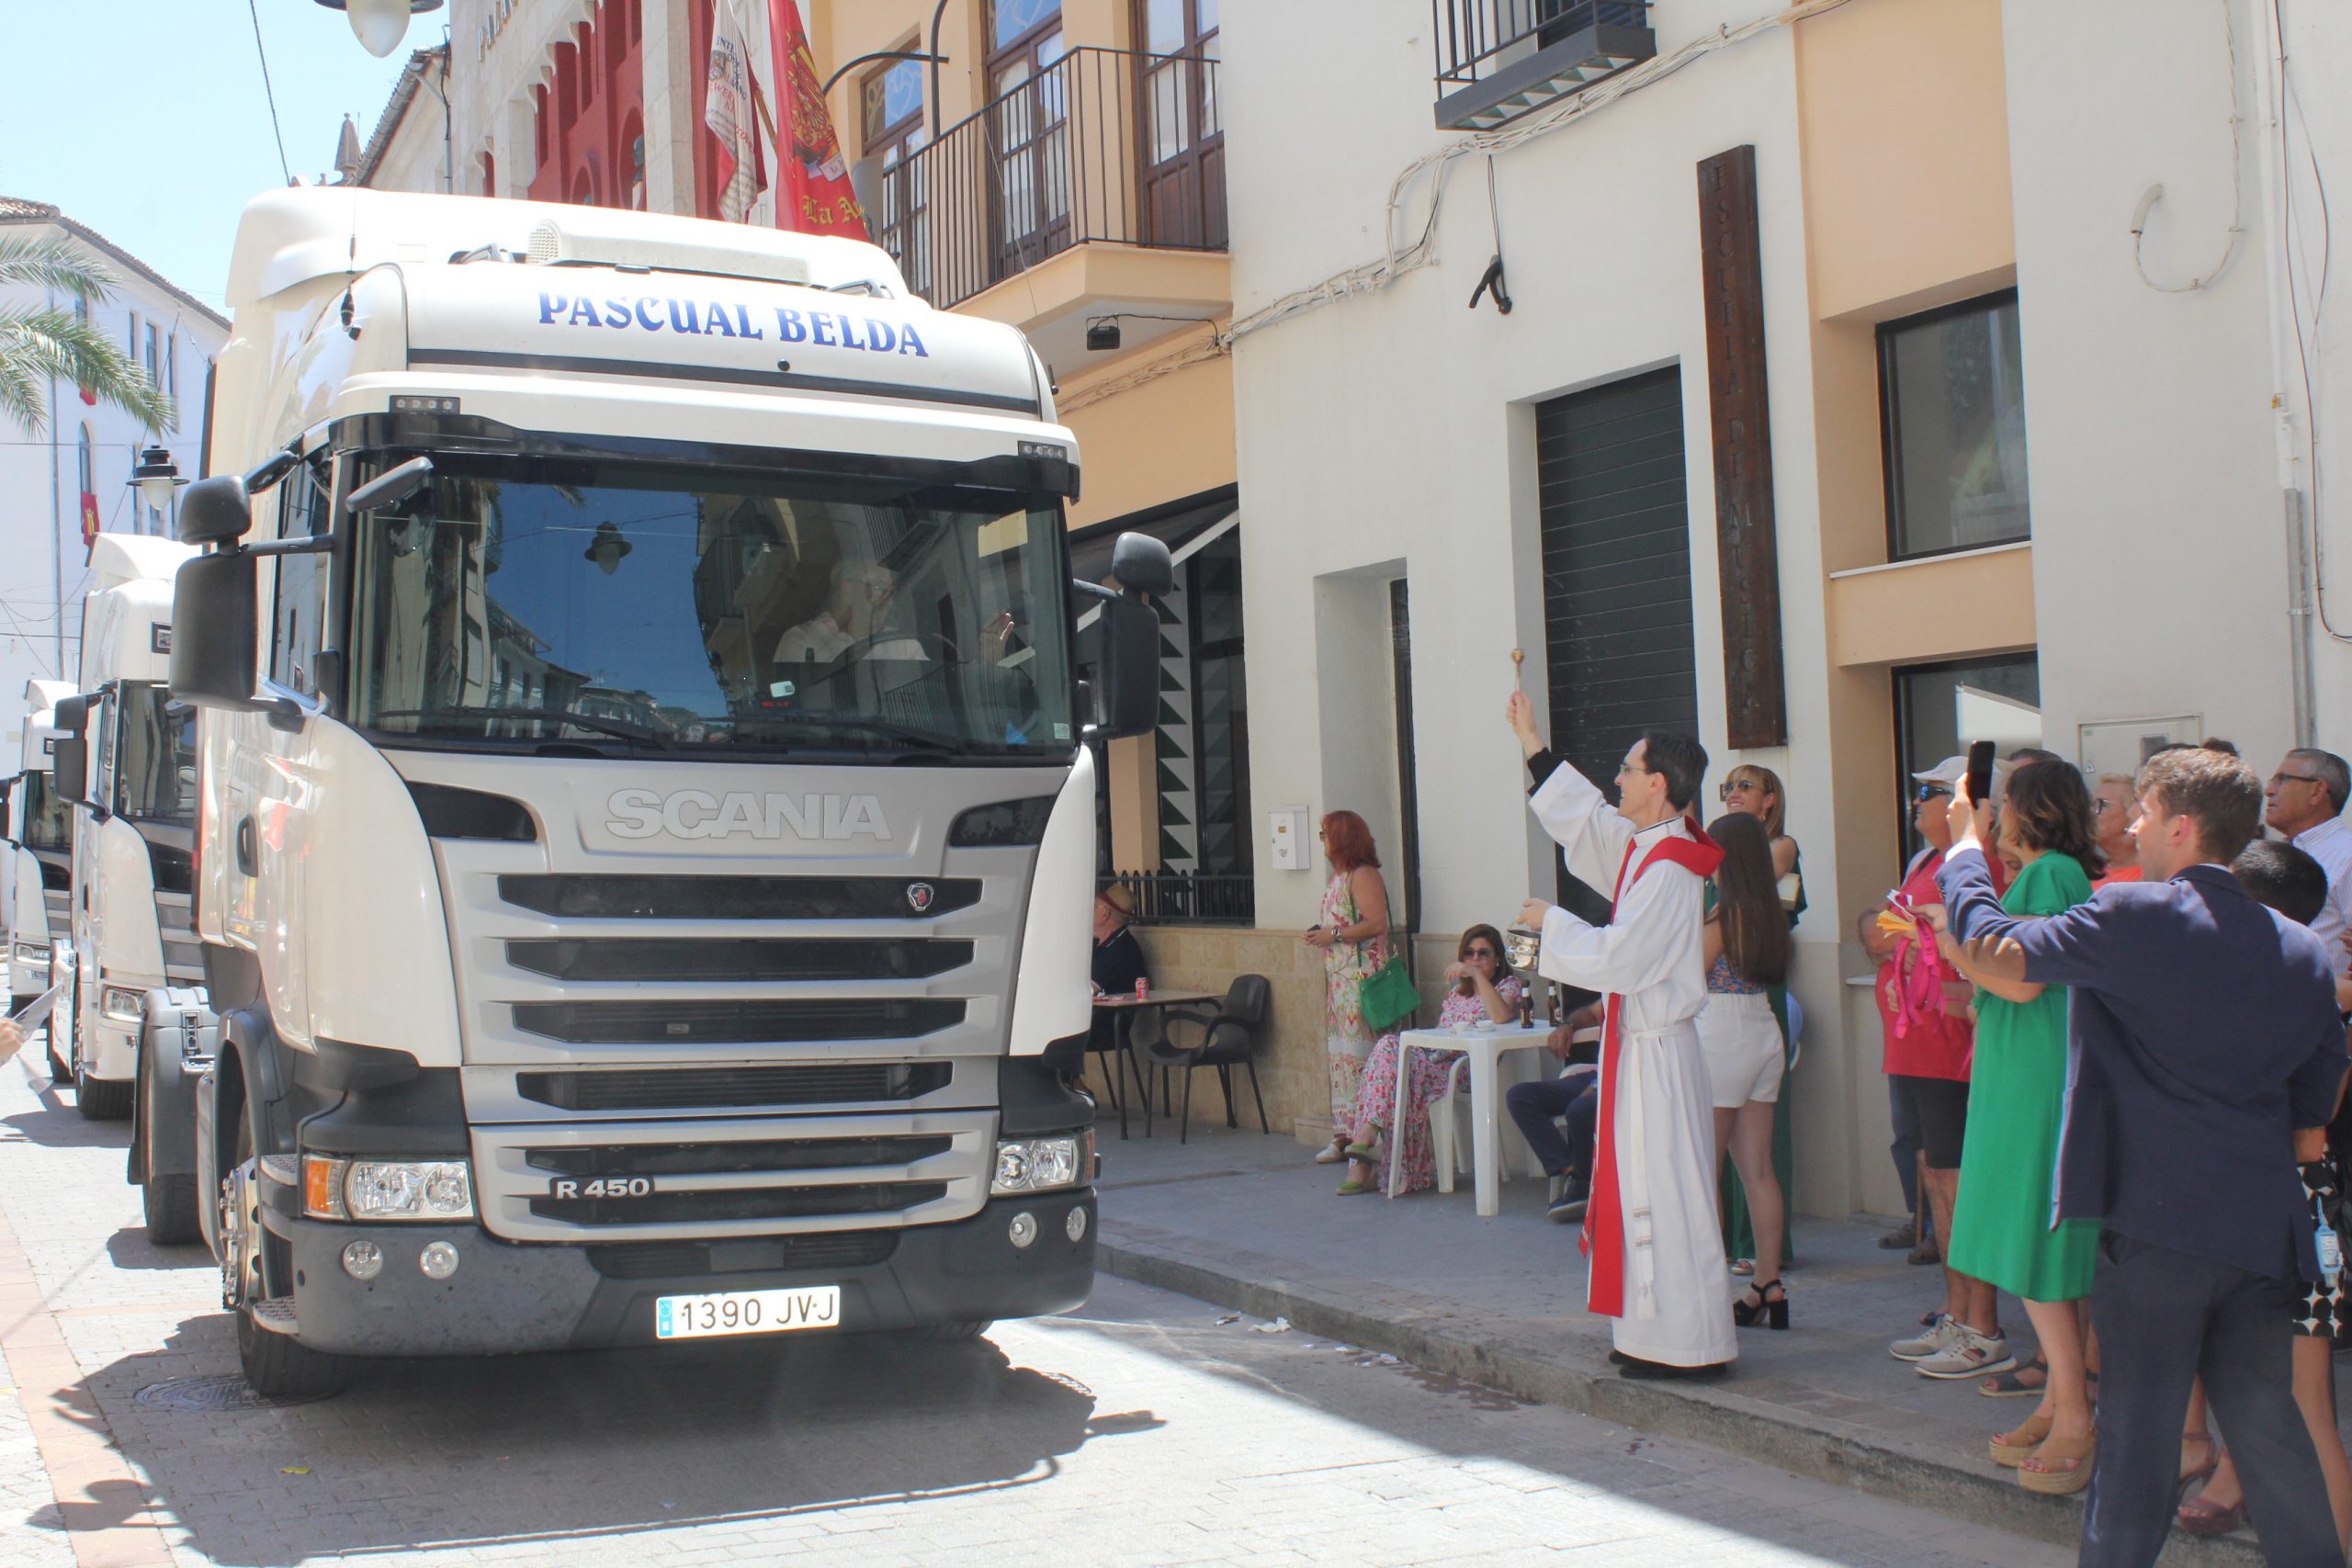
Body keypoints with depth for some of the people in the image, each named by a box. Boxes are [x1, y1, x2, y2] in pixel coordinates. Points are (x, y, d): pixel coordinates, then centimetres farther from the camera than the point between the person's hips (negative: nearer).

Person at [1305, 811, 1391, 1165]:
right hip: (1337, 977, 10)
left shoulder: (1363, 875, -11)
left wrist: (1334, 935, -16)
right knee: (1339, 1055, 9)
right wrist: (1320, 933, 9)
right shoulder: (1339, 876, 18)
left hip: (1362, 976, -10)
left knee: (1360, 1052, -9)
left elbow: (1376, 923, -20)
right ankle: (1344, 1135, 12)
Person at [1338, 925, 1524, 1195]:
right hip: (1434, 1061, 6)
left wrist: (1477, 974, -19)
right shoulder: (1457, 991, 30)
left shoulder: (1509, 986, 8)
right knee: (1389, 1045, -27)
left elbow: (1502, 1017, -16)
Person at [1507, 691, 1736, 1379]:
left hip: (1657, 1054, -10)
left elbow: (1618, 957, -22)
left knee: (1662, 1196, -4)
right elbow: (1585, 817, 24)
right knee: (1644, 1191, 14)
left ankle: (1688, 1346, 2)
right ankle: (1659, 1332, 22)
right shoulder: (1642, 846, 9)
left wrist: (1551, 924, -9)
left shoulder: (1669, 869, -19)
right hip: (1638, 1044, 10)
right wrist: (1532, 745, 27)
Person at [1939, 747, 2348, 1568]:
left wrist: (1965, 848, 11)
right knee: (2264, 1417, 14)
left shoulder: (2132, 918, -11)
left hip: (2157, 1220, -6)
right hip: (2262, 1223, 6)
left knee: (2139, 1425, 2)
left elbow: (1994, 950, -4)